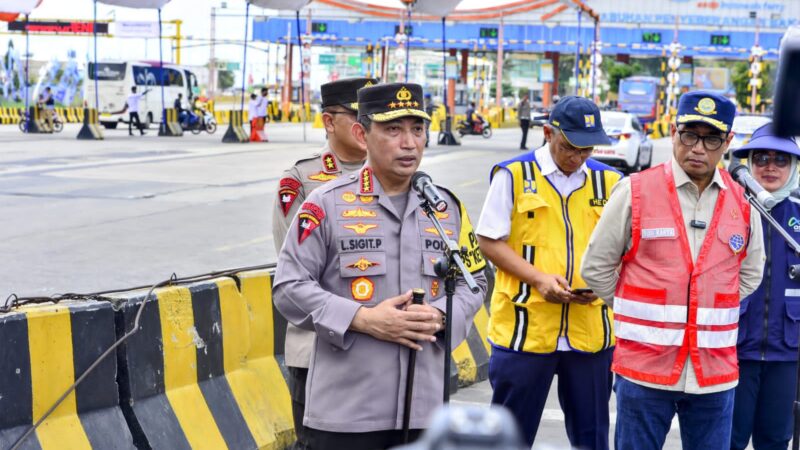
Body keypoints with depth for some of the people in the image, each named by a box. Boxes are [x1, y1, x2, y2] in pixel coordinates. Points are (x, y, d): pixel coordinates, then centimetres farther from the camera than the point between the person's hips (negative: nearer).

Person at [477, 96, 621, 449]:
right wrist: (538, 278, -14)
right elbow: (489, 241, -3)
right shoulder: (514, 175, -3)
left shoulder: (608, 181, 7)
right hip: (524, 326, -3)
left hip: (590, 329, 3)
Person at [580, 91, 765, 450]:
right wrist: (637, 314, 7)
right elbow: (596, 267, 2)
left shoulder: (742, 202, 5)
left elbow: (750, 273, 20)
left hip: (716, 372, 3)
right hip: (644, 367, -2)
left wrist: (711, 311, 13)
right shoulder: (634, 191, -4)